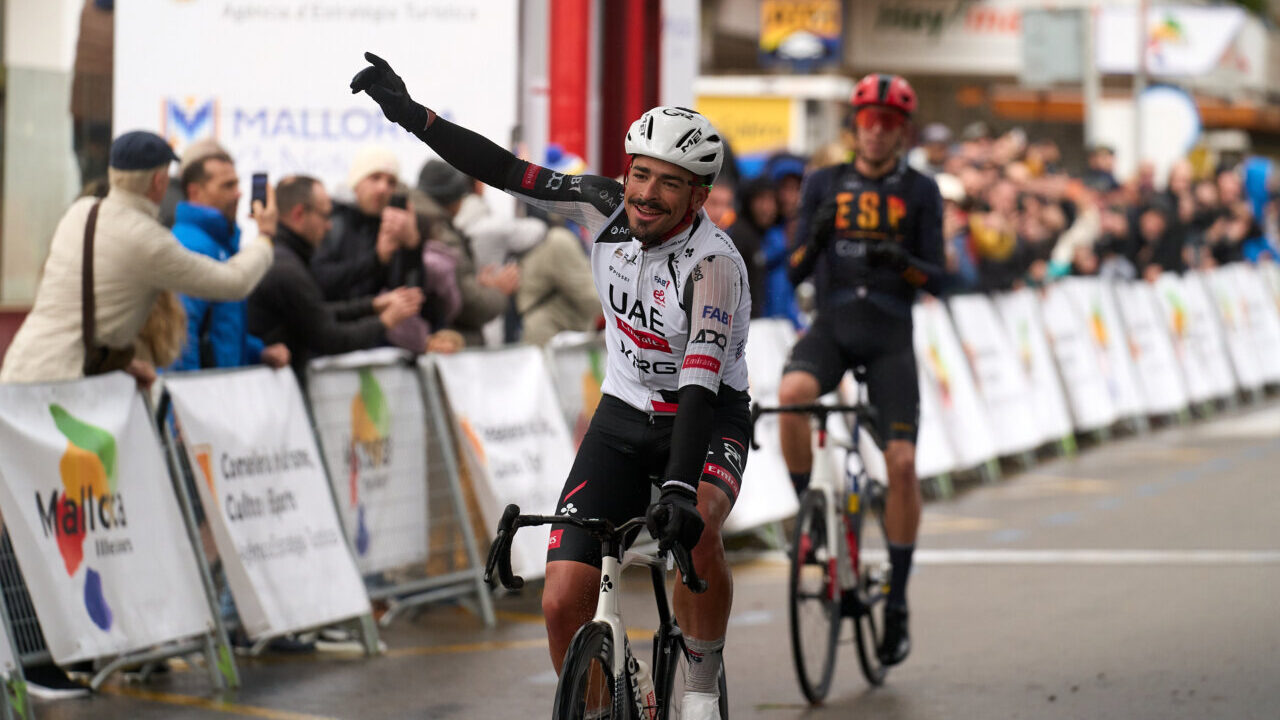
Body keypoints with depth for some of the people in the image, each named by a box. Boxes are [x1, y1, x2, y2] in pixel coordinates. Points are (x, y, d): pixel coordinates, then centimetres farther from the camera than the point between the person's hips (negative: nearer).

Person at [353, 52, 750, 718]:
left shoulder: (712, 262, -26)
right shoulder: (606, 207, -11)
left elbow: (700, 383, -36)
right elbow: (508, 172, -5)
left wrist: (679, 487, -48)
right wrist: (409, 112, -10)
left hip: (708, 420, -4)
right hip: (623, 416, 4)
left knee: (694, 533, -37)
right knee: (563, 603, -11)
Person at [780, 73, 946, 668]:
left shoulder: (919, 191, 4)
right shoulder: (825, 184, 8)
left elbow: (935, 279, 0)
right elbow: (796, 269, 4)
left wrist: (900, 260, -21)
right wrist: (816, 238, -17)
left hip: (889, 334, -1)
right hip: (832, 326, 1)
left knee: (902, 461, -11)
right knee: (791, 394, -33)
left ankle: (897, 601, 2)